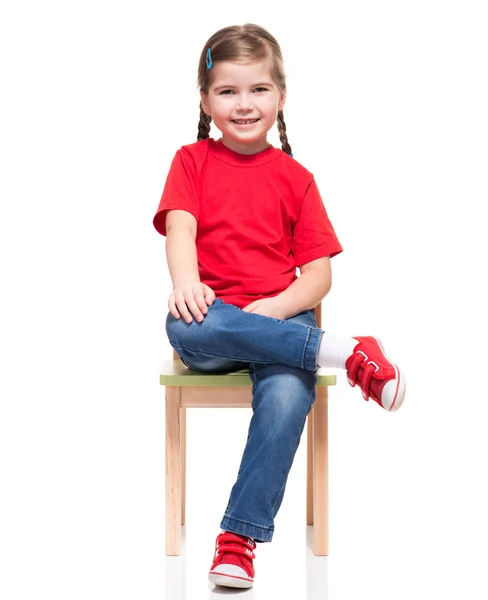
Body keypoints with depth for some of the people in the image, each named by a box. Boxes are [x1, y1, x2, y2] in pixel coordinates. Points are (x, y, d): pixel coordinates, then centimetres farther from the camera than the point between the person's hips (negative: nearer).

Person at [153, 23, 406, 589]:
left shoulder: (295, 178, 12)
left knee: (287, 394, -32)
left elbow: (318, 273, 6)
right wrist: (186, 282, -28)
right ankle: (348, 353, -31)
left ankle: (240, 536, -21)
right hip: (212, 316, 0)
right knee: (185, 328, -37)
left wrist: (277, 307, -15)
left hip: (278, 316, 0)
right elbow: (180, 227, -7)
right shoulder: (191, 161, 12)